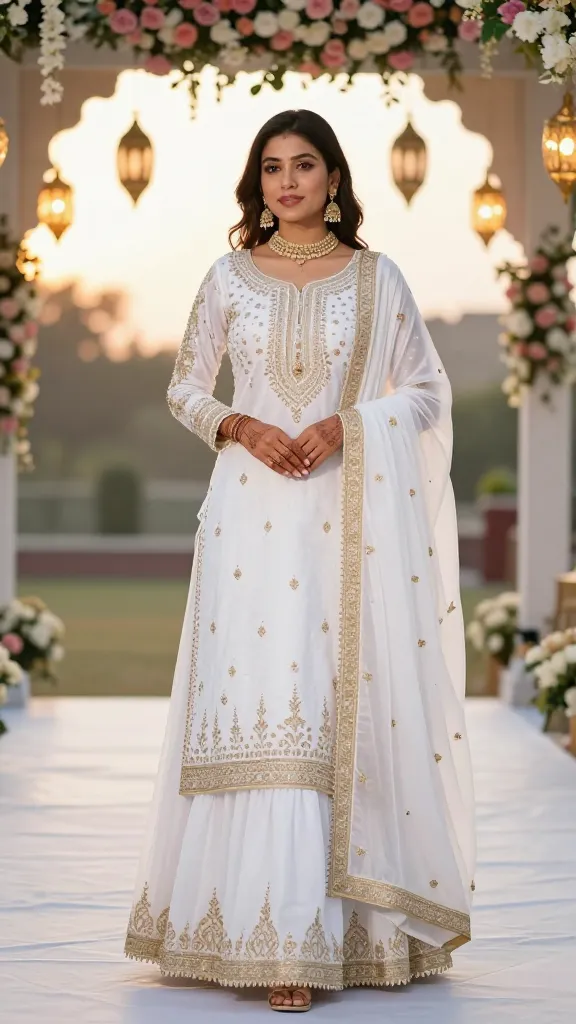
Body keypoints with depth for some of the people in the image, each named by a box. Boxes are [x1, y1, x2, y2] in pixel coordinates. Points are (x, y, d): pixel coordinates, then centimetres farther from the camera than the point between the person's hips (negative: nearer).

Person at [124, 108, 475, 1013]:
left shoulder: (375, 279, 5)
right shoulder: (229, 278, 8)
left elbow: (427, 393, 7)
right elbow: (185, 387, 13)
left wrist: (345, 426, -9)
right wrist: (241, 427, -6)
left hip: (347, 519, 0)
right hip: (252, 513, 0)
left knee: (340, 712, -4)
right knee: (258, 708, -7)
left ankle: (325, 925, 3)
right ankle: (276, 935, -4)